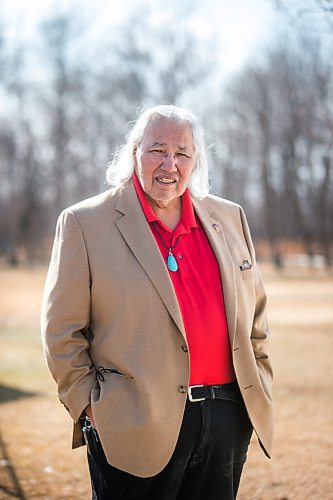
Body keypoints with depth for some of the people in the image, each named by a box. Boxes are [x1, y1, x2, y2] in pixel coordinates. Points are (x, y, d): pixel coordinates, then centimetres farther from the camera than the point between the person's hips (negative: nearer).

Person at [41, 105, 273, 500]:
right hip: (137, 429, -4)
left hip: (227, 422, 4)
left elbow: (255, 311, 18)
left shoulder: (229, 218, 11)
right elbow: (62, 330, -3)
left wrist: (257, 387, 12)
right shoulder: (84, 223, -3)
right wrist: (88, 405, -6)